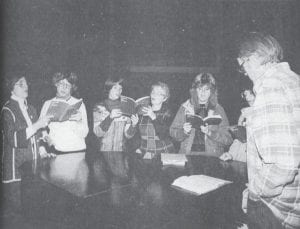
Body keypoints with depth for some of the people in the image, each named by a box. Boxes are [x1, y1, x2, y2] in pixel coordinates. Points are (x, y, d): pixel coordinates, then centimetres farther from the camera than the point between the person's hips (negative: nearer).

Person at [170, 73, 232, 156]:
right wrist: (184, 132, -10)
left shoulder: (218, 110, 7)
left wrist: (209, 133, -13)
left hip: (212, 157, -1)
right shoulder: (185, 107, 9)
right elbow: (172, 132, 10)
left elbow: (228, 140, 1)